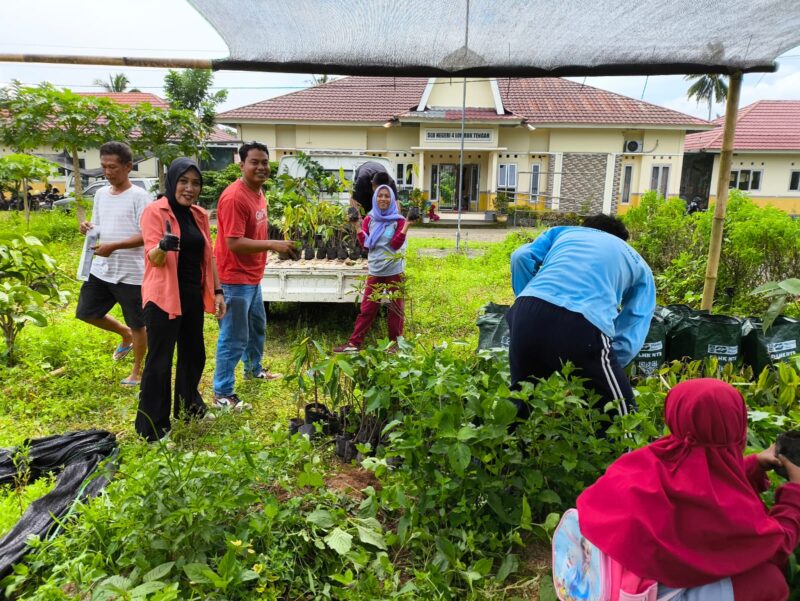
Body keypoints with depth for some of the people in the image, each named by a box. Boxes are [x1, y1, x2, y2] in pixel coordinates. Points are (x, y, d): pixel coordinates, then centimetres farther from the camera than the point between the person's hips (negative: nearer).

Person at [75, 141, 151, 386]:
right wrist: (88, 229, -5)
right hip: (101, 269, 7)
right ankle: (125, 335, 37)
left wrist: (113, 246, -26)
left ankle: (137, 370, 25)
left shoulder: (139, 197, -13)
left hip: (131, 273, -7)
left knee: (137, 325, 6)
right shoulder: (101, 194, 9)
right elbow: (98, 228, 18)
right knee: (86, 312, 15)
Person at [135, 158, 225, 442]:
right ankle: (152, 426, 13)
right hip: (163, 296, -7)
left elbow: (208, 256, 14)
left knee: (194, 353, 19)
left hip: (193, 295, 7)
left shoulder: (199, 215, 9)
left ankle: (188, 405, 40)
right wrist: (163, 246, -39)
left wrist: (218, 291, 10)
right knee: (159, 361, -1)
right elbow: (153, 258, -17)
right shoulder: (155, 211, -10)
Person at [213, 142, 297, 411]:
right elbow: (234, 243, -27)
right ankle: (222, 394, 11)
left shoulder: (258, 192, 8)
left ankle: (254, 369, 48)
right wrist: (272, 244, -27)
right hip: (235, 279, -10)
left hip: (252, 276, 10)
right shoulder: (234, 197, -22)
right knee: (234, 337, -2)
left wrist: (278, 246, 6)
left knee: (257, 325, 26)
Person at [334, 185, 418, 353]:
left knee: (395, 308, 6)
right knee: (367, 307, 5)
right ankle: (354, 343, 9)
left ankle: (395, 343, 17)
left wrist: (407, 225, -22)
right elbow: (365, 244, 0)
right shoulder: (369, 219, 6)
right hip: (375, 271, 3)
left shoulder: (398, 220, -3)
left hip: (394, 271, -3)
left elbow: (396, 244, -14)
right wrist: (357, 225, -8)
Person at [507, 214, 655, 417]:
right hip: (584, 323, -3)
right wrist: (594, 372, 26)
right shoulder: (639, 265, 32)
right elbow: (630, 340, 19)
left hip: (528, 312, 3)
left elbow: (521, 257, 14)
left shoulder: (563, 231, 36)